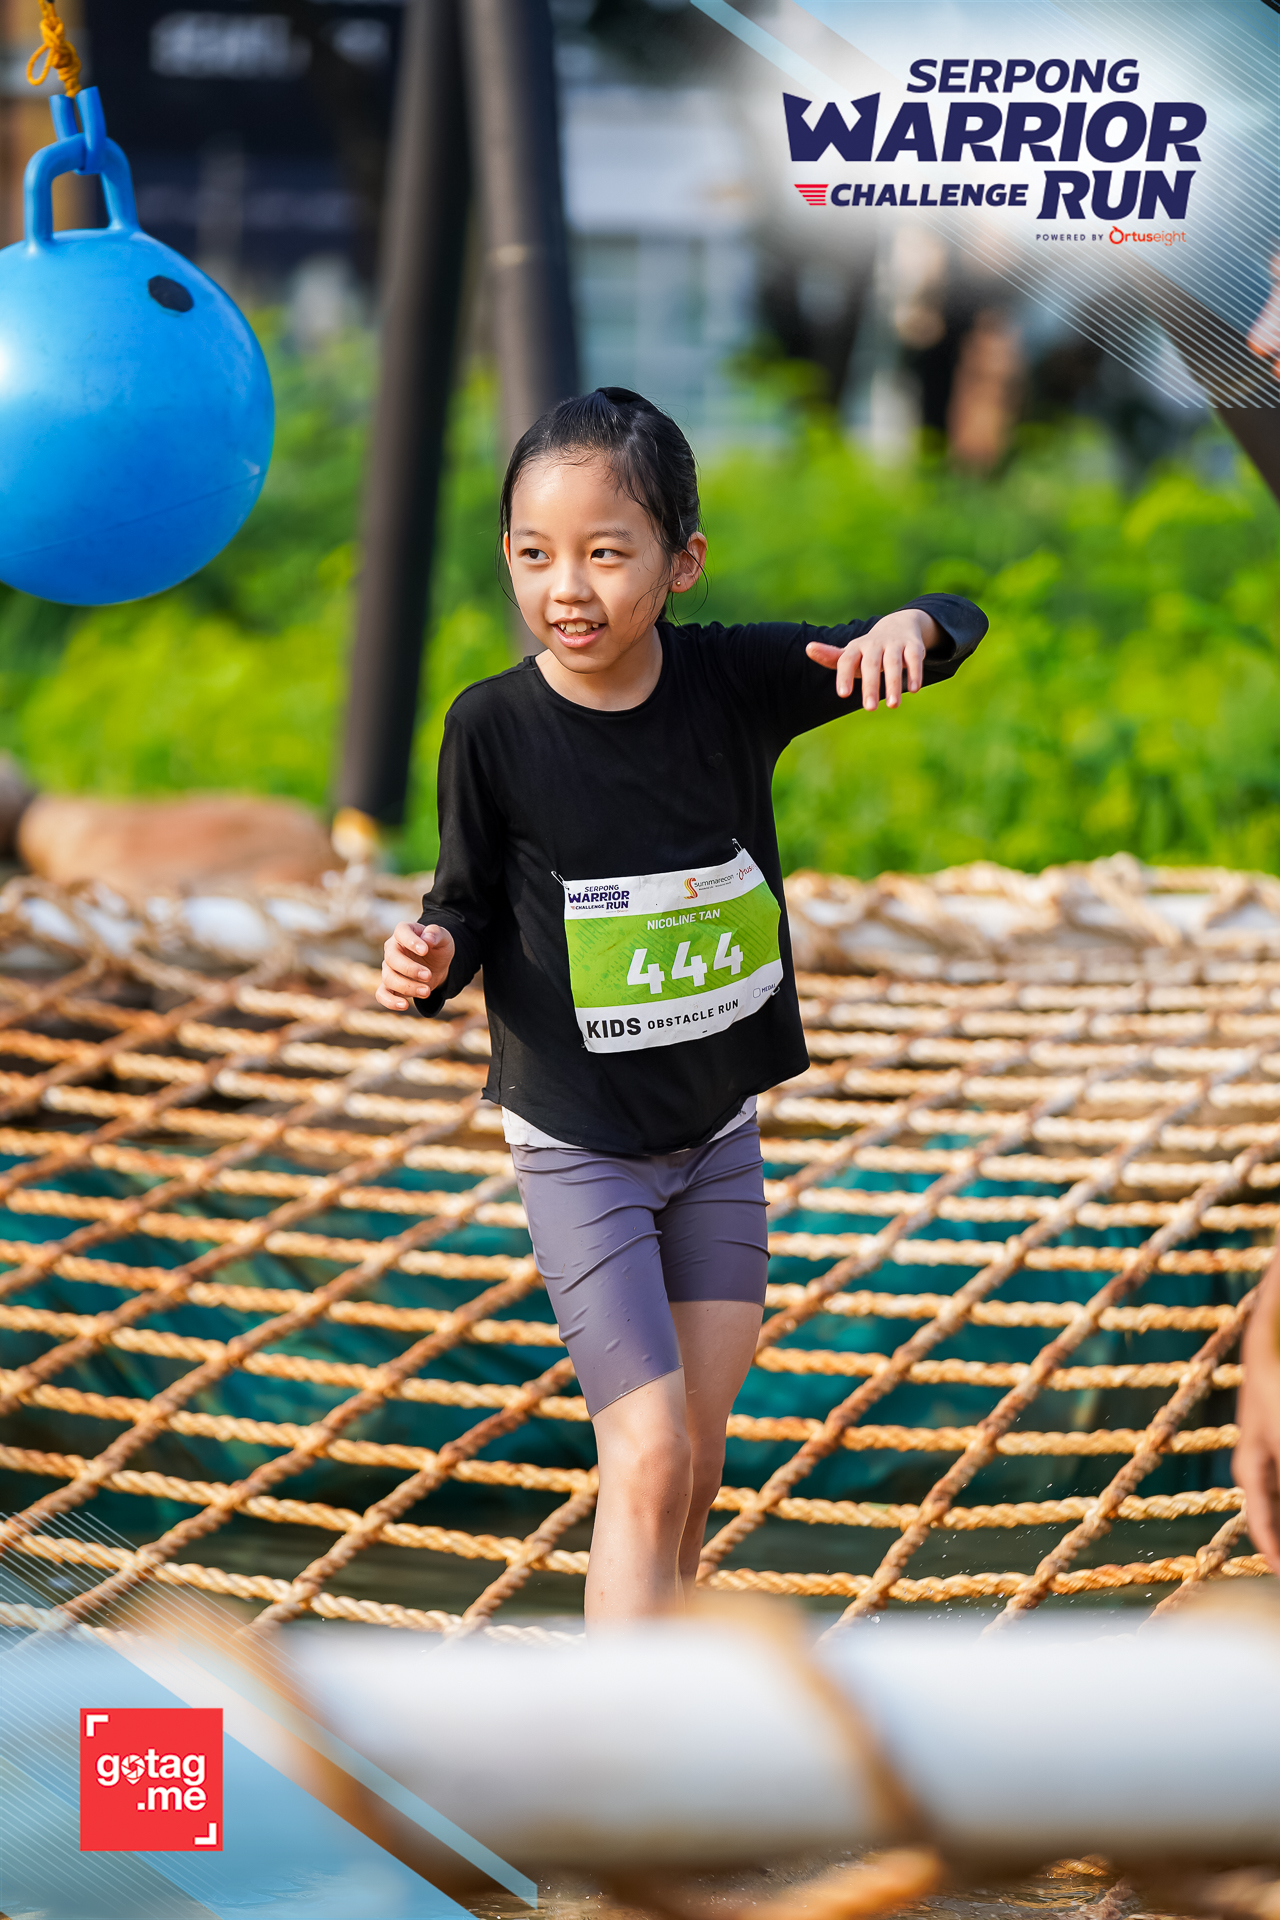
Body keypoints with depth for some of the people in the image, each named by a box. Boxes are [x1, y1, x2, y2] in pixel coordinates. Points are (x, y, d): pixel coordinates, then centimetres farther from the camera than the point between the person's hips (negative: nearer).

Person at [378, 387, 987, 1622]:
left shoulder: (734, 681, -9)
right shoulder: (495, 727, -15)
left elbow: (960, 628, -1)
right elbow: (469, 905, -5)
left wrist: (909, 626, -24)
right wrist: (433, 957, -27)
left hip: (719, 1131, 4)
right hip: (579, 1148, -4)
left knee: (699, 1439, 14)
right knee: (648, 1456, -11)